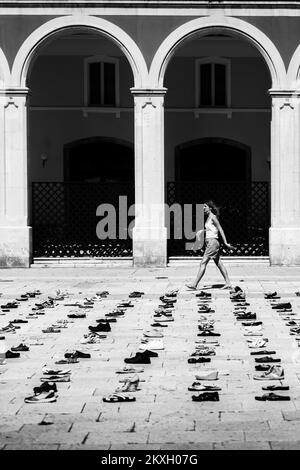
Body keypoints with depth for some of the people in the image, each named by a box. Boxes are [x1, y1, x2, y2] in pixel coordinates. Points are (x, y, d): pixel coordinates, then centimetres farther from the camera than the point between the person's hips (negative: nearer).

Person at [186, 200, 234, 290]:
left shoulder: (213, 217, -11)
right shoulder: (208, 217, 14)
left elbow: (220, 230, -13)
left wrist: (226, 243, -15)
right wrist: (203, 231, 28)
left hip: (212, 242, -10)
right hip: (209, 243, 10)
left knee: (203, 263, -10)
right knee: (219, 264, 10)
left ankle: (194, 285, -11)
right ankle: (228, 283, 12)